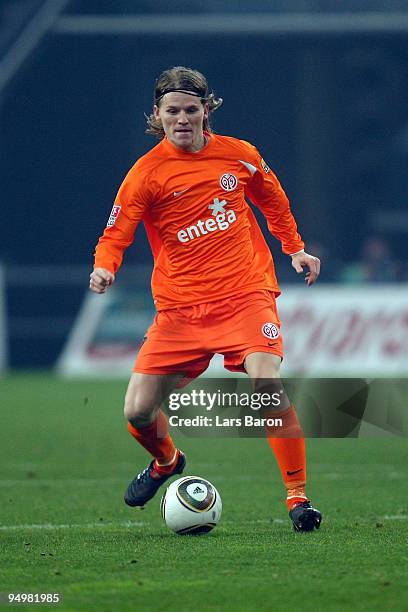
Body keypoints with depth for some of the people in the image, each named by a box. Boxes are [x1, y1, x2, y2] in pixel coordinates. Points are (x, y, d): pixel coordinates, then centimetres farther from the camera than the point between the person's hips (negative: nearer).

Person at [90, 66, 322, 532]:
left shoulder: (239, 155, 3)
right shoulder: (146, 173, -4)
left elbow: (273, 200, 23)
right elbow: (116, 235, -8)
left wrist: (295, 249, 24)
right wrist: (104, 268, -28)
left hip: (246, 292, -1)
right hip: (180, 307, 1)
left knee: (267, 384, -26)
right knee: (138, 412, -4)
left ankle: (298, 497, -14)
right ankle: (166, 462, 33)